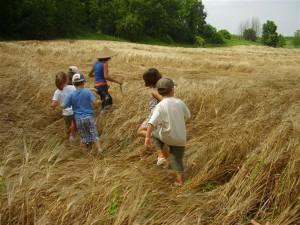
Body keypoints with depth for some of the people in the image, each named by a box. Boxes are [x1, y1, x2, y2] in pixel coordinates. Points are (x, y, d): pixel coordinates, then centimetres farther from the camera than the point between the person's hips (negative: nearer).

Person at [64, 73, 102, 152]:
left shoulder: (71, 95, -6)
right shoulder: (88, 91, -9)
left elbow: (65, 106, -4)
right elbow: (95, 102, -16)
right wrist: (98, 102, 5)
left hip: (79, 119, 1)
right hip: (89, 117, -1)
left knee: (85, 136, 14)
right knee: (94, 134, 9)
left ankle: (89, 151, 25)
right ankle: (99, 149, 5)